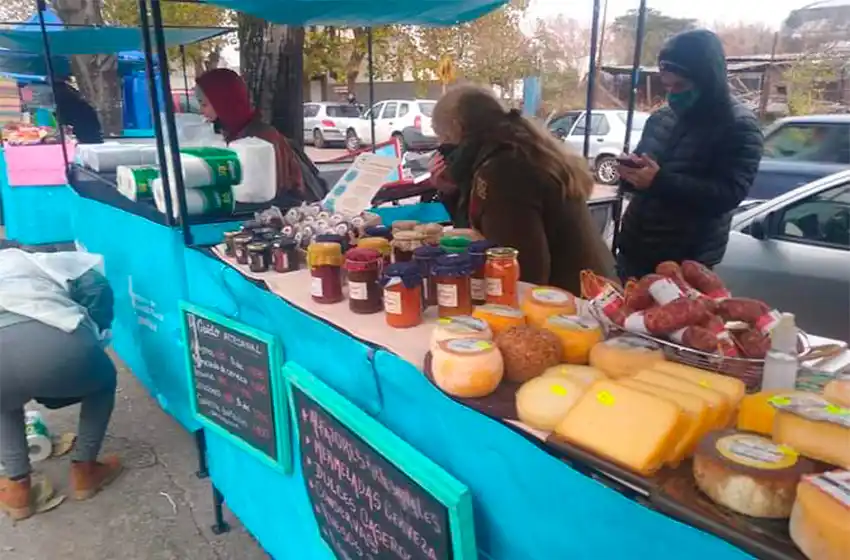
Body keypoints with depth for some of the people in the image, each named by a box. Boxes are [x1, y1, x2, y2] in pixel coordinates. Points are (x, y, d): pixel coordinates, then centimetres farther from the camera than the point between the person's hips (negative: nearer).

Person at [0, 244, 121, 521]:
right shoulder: (36, 260, 35)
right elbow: (95, 284, 18)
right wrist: (94, 332, 32)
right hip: (59, 344, -2)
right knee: (103, 379, 35)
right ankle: (83, 470, 38)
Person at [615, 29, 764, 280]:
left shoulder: (739, 126, -8)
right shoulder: (660, 118, 9)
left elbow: (728, 195, -20)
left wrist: (660, 181, -28)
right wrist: (630, 172, -9)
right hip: (633, 251, 6)